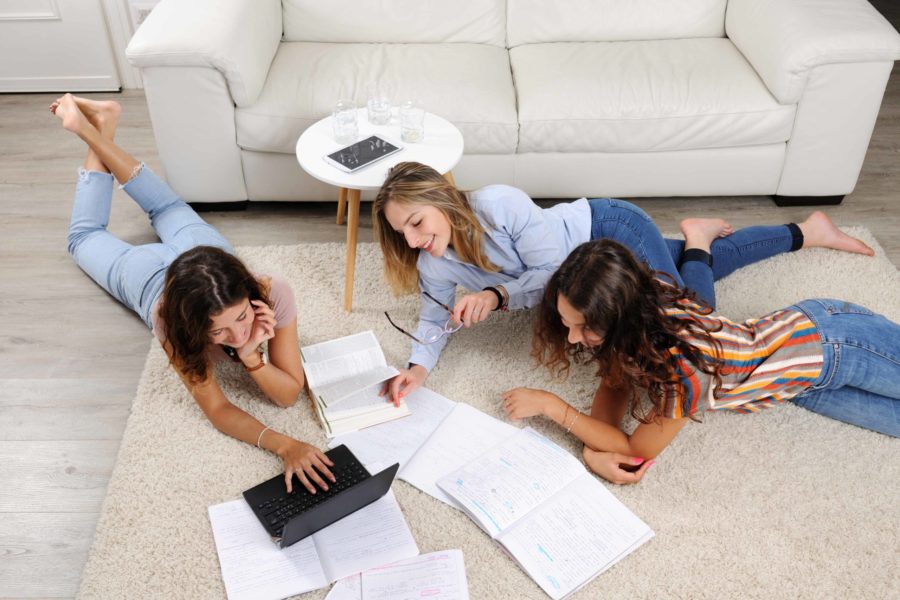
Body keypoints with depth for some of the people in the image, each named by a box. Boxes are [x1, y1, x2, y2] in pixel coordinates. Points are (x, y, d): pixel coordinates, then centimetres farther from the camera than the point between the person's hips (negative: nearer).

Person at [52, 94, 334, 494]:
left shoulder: (272, 294, -46)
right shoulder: (171, 320, -49)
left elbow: (290, 393, -37)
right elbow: (218, 411, -45)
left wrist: (251, 358, -57)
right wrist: (284, 445, -61)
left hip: (200, 250, 2)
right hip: (148, 274, -2)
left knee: (168, 210, 34)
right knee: (84, 238, 29)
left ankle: (99, 133, 40)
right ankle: (96, 137, 38)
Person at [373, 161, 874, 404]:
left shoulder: (499, 205, -36)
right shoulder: (435, 261, -16)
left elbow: (555, 271, -32)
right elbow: (437, 311, -9)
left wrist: (496, 295, -45)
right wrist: (419, 366, -27)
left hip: (610, 228, -6)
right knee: (705, 266, 22)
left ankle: (697, 237, 13)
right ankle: (806, 231, 44)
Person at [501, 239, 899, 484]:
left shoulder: (680, 367, -42)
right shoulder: (640, 303, -24)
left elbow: (637, 450, -26)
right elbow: (614, 381, -10)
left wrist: (551, 405, -29)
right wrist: (594, 447, -29)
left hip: (829, 344, -5)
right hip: (795, 326, 5)